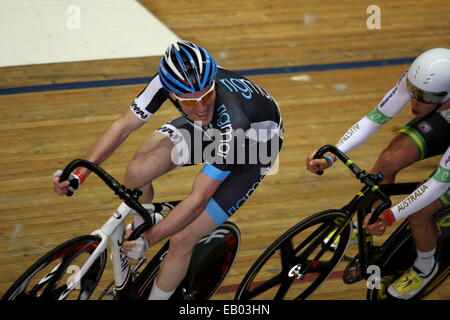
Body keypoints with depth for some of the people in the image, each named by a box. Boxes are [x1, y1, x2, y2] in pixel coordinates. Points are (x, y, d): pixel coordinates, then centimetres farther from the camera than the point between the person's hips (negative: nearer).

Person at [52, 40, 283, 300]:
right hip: (206, 130, 5)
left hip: (254, 148, -5)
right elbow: (123, 127, -18)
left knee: (182, 239, -13)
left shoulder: (232, 122, -44)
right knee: (137, 173, -19)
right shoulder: (168, 81, -32)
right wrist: (79, 174, -27)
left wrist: (149, 239, -39)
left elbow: (198, 200, -37)